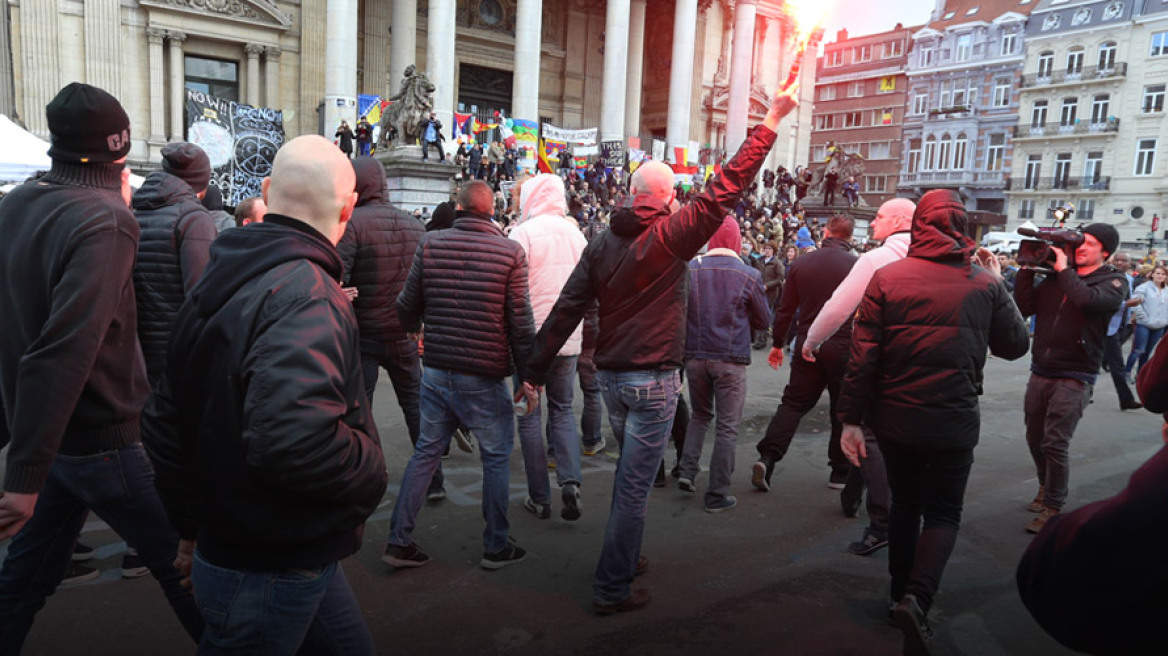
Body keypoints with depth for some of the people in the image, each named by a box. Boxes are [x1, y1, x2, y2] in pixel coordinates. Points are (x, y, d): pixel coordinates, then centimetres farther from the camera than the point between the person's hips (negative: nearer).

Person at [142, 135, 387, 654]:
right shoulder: (306, 295, -24)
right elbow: (295, 441, -40)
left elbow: (166, 421, 15)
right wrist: (373, 471, -19)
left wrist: (192, 526, 23)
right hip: (276, 568, -9)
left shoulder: (219, 281, 7)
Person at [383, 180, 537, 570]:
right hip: (484, 376, -3)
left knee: (426, 452, 15)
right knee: (496, 458, 11)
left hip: (437, 370, 4)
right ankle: (496, 547, 21)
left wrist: (413, 328, 29)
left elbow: (407, 305, 5)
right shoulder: (510, 252, -7)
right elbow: (520, 322, -8)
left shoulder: (430, 244, 0)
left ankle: (399, 541, 21)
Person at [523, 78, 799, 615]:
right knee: (634, 484, 2)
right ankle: (612, 589, 11)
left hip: (610, 377, 6)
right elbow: (725, 190, -12)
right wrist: (771, 121, -6)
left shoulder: (602, 244, 4)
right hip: (653, 381, -6)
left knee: (630, 472, 24)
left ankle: (625, 557, 39)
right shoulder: (669, 236, -11)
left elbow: (566, 310, 2)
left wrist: (535, 369, 7)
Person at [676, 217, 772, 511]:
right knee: (727, 427, 6)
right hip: (731, 358, -2)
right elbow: (764, 321, 2)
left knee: (700, 415, 23)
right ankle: (717, 495, 10)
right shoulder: (748, 274, -7)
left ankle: (687, 470, 13)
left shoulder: (690, 268, -4)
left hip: (695, 355, 3)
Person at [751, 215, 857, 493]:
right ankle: (840, 471, 18)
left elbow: (785, 309, 6)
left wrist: (778, 344, 15)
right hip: (843, 346, -2)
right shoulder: (857, 266, -7)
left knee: (793, 402, 8)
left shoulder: (801, 263, 2)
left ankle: (767, 457, -5)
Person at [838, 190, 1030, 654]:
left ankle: (902, 595, 31)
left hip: (894, 419, 1)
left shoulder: (887, 277, -7)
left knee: (905, 504, 21)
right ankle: (918, 598, -9)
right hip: (954, 423, -1)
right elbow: (1015, 346, 10)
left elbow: (863, 357, -10)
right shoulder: (984, 283, -5)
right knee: (943, 514, 13)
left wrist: (851, 419, -3)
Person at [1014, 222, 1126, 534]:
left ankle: (1052, 508, 5)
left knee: (1055, 443, -8)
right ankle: (1046, 488, 36)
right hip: (1040, 372, 5)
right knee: (1035, 438, 13)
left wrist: (1065, 269, -13)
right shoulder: (1056, 275, 9)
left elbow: (1089, 300, -25)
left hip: (1074, 377, -5)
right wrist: (1027, 268, -4)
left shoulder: (1114, 282, -3)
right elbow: (1024, 307, 2)